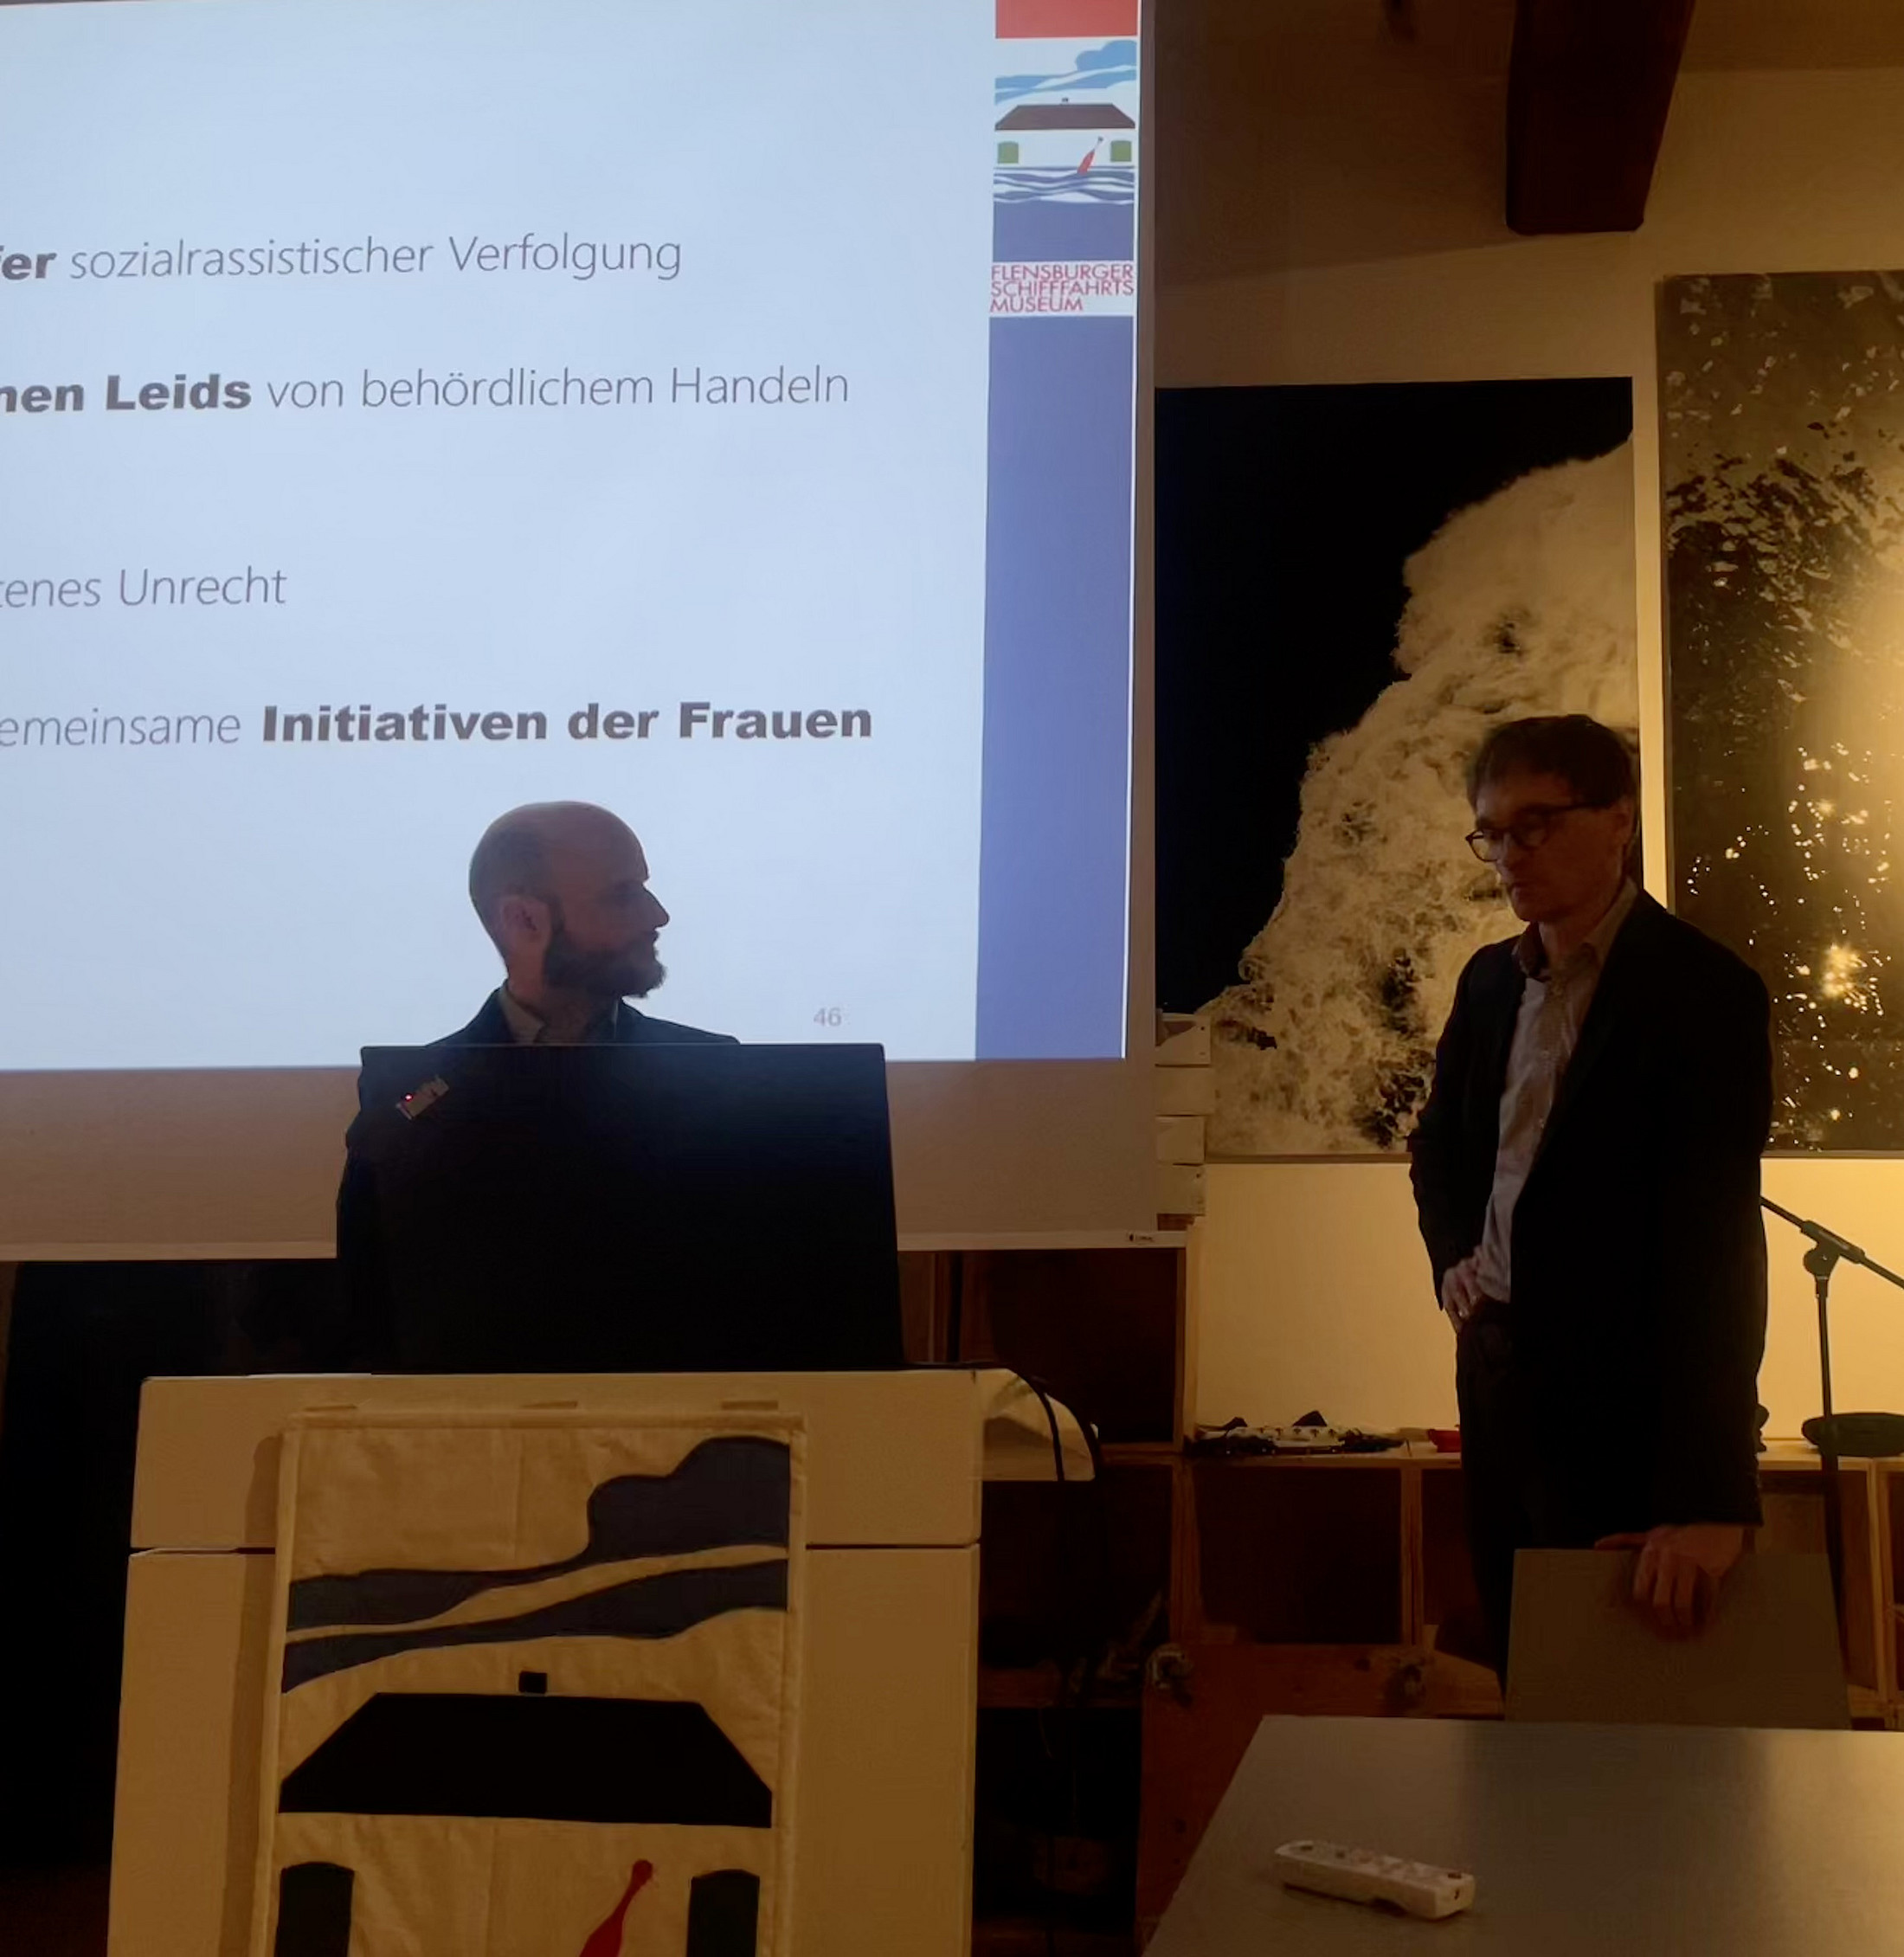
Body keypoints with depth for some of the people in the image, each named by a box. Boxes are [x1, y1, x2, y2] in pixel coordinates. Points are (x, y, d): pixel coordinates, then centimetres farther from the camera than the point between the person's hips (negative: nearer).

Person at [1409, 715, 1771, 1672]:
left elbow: (1718, 1246, -23)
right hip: (1496, 1368, 7)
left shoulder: (1704, 991, -16)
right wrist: (1453, 1254, 3)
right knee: (1520, 1672, 16)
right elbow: (1440, 1141, 24)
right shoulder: (1492, 978, 6)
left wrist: (1712, 1497, -29)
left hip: (1621, 1396, -7)